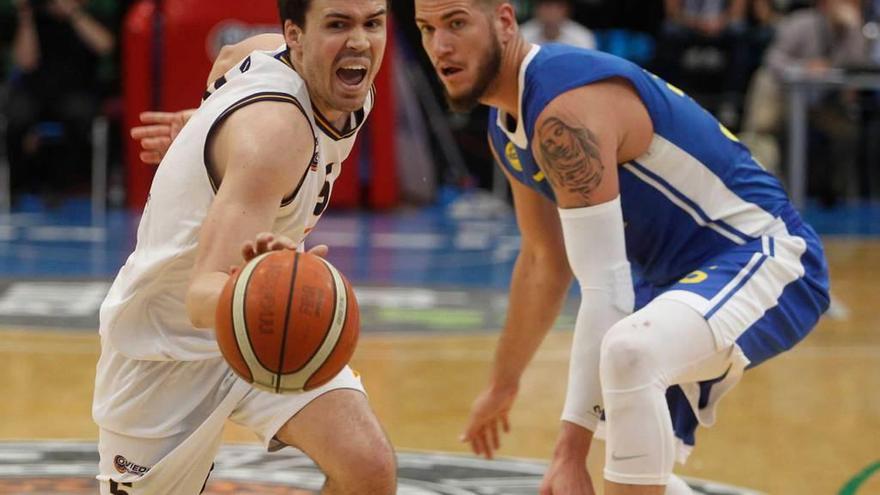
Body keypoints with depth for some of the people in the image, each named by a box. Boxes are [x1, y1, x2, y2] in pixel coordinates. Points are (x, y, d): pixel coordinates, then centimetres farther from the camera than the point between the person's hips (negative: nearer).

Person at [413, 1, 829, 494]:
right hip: (681, 272, 11)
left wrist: (573, 448, -30)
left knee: (630, 351, -39)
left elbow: (606, 289, -29)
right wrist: (503, 387, 31)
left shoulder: (565, 110, -24)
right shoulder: (508, 127, 7)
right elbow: (545, 262, 23)